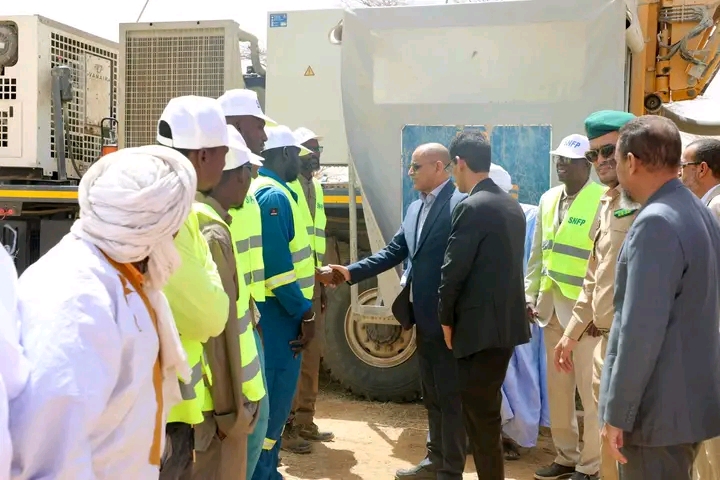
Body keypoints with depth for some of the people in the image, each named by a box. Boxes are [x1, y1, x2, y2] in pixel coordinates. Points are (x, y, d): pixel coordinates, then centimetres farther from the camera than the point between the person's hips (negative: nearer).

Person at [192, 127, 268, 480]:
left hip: (200, 386, 9)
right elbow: (217, 327, -23)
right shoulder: (213, 235, -22)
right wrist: (229, 406, -18)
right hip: (215, 395, -9)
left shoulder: (197, 219, 7)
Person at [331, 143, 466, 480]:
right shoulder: (415, 208, 13)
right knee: (432, 395, 18)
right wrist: (351, 272, 1)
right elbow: (393, 252, 11)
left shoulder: (460, 205, -15)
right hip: (424, 317, 9)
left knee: (450, 396, 2)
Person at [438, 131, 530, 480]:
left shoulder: (471, 207, -16)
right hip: (506, 322, 9)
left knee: (479, 416, 0)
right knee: (486, 411, 19)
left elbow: (454, 269, -16)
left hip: (480, 326, -9)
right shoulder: (512, 206, 10)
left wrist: (446, 319, -3)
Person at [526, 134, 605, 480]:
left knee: (590, 390, 2)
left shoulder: (603, 202, -11)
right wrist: (530, 296, 9)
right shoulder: (548, 200, 10)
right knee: (557, 387, 14)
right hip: (552, 306, 7)